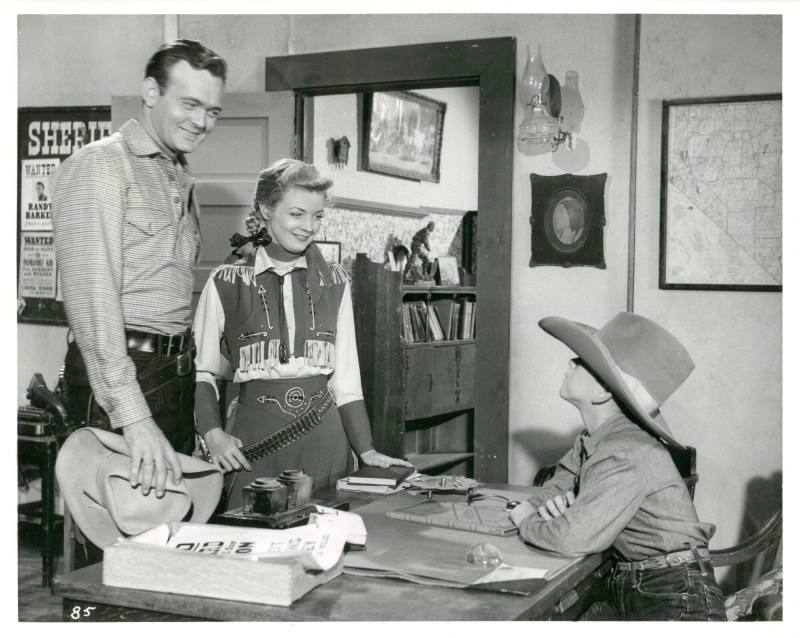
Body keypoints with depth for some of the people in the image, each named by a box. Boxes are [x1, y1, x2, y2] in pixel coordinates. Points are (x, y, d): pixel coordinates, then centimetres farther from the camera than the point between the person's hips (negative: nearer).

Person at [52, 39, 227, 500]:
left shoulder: (181, 180, 20)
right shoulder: (100, 166, -8)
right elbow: (92, 294, -18)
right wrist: (134, 416, -25)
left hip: (178, 373, 8)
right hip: (118, 375, -8)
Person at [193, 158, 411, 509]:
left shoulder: (334, 282, 9)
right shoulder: (227, 283, 1)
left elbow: (346, 377, 10)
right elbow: (200, 371, 4)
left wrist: (366, 451, 4)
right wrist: (213, 434, -10)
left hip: (324, 433, 2)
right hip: (255, 438, -2)